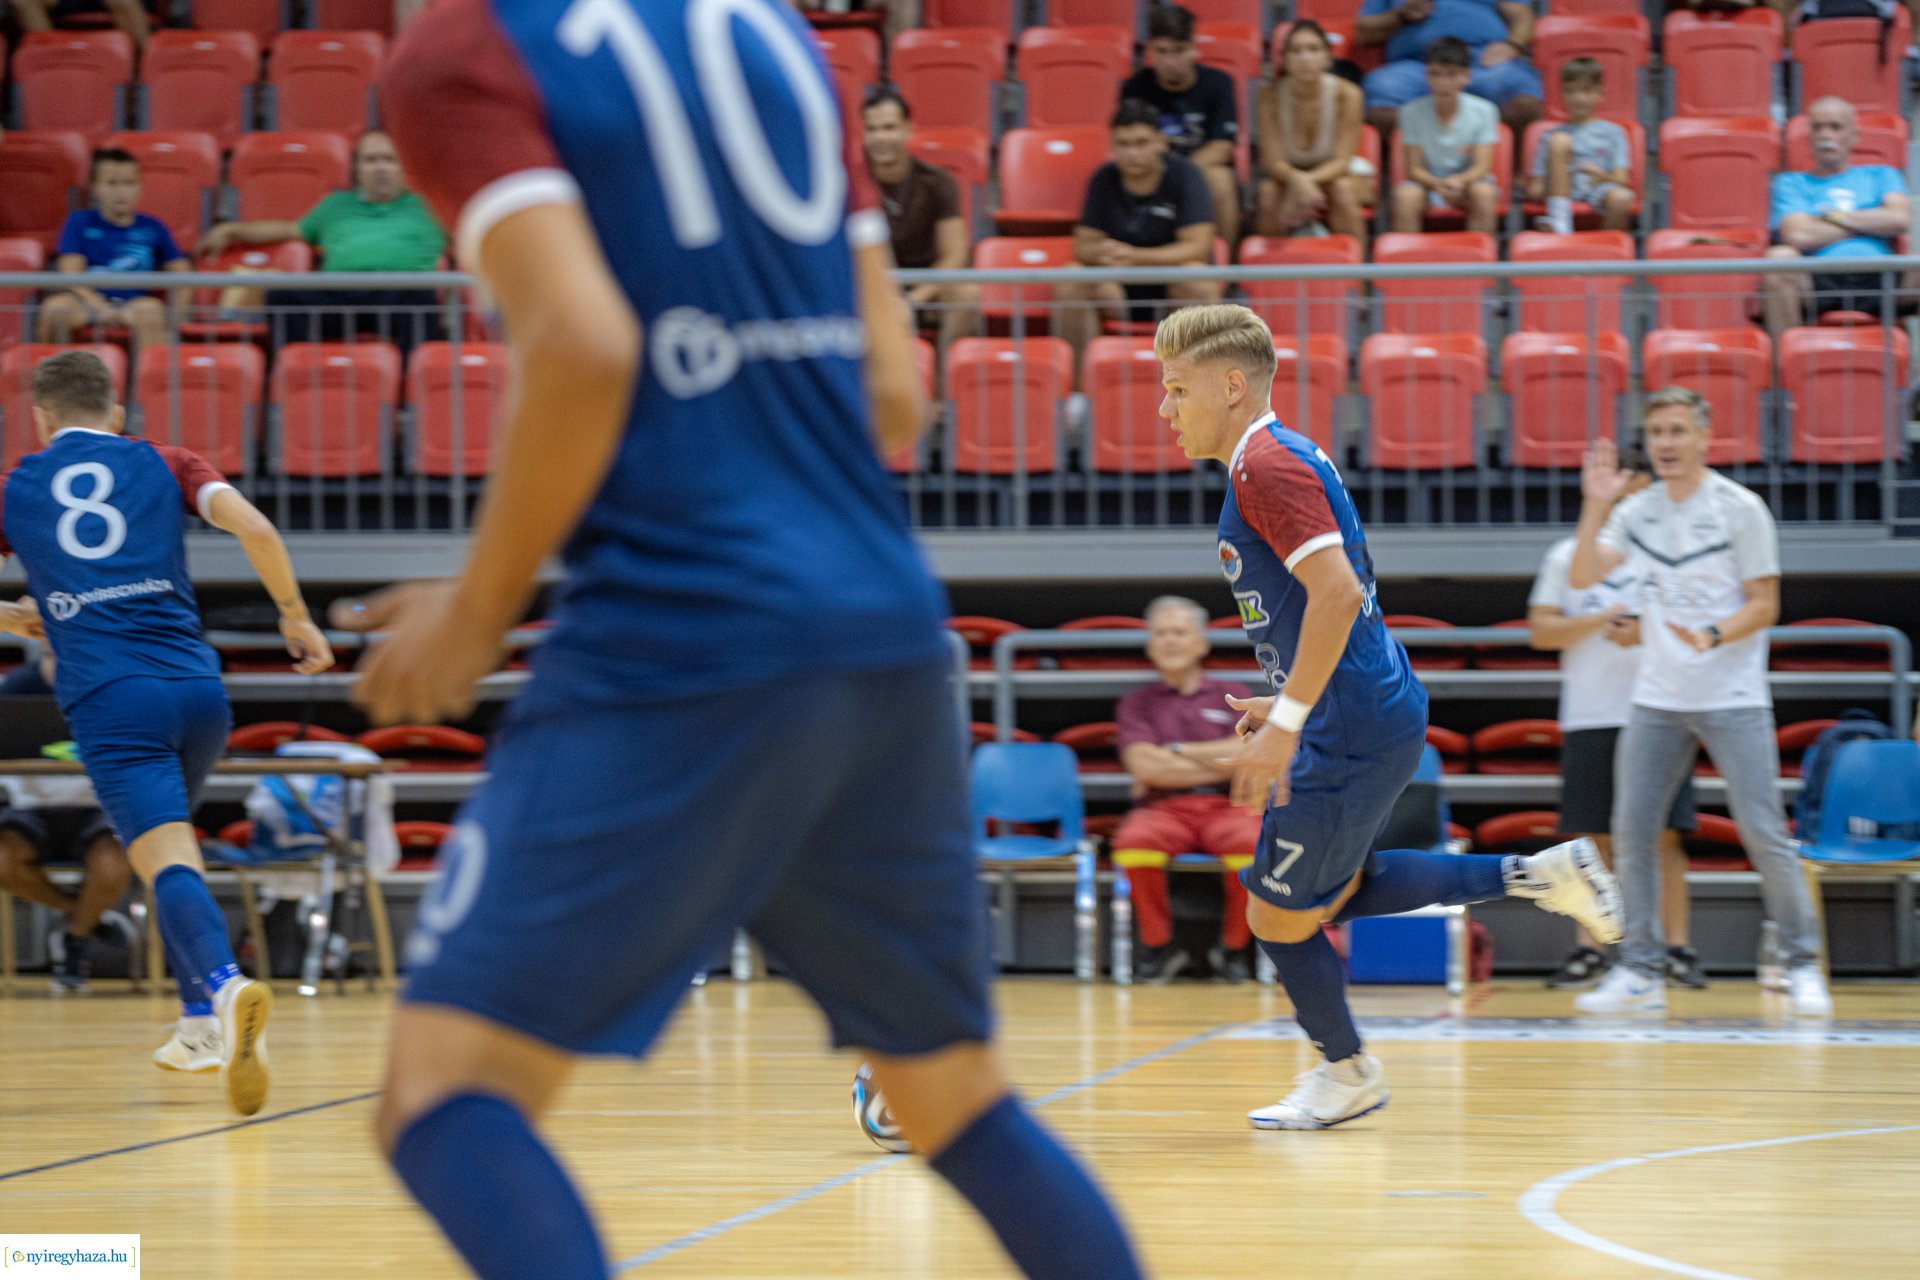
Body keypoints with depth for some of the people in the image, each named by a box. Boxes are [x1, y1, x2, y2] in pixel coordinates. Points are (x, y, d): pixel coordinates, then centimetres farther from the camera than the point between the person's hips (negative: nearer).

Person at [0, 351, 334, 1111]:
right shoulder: (161, 465, 15)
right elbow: (254, 528, -1)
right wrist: (296, 617, 11)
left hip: (108, 699, -3)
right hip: (197, 686, 3)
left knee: (165, 858, -16)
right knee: (172, 836, 27)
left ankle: (225, 985, -45)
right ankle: (204, 1021, 25)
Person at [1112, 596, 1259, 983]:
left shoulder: (1232, 694, 16)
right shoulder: (1137, 703, 16)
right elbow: (1144, 767, -1)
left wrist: (1173, 753, -1)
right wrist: (1218, 765, -4)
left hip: (1225, 807, 0)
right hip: (1163, 808, 0)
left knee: (1251, 843, -36)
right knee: (1134, 842, -37)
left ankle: (1233, 948, -12)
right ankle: (1158, 945, -14)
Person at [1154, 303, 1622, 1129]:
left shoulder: (1267, 465, -17)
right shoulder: (1283, 459, 15)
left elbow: (1336, 593, -28)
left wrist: (1286, 724, -27)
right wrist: (1290, 705, 24)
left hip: (1350, 739, -10)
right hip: (1375, 715, 10)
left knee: (1278, 914, 3)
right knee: (1334, 894, 21)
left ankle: (1345, 1074, 23)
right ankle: (1533, 878, 18)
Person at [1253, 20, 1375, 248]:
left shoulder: (1347, 94, -23)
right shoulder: (1270, 94, -21)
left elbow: (1342, 161, -21)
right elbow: (1274, 161, -22)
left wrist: (1310, 179, -41)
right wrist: (1297, 179, -45)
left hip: (1333, 171, -1)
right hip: (1287, 174, 1)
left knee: (1342, 189, -33)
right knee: (1269, 191, -31)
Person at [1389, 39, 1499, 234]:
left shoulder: (1482, 111, -7)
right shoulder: (1413, 113, -7)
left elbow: (1481, 166, -11)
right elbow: (1414, 168, -8)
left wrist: (1459, 181, -33)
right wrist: (1437, 184, -30)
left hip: (1467, 182, 0)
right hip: (1428, 183, 0)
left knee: (1484, 192, -32)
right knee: (1405, 194, -31)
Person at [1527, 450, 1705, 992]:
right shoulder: (1567, 555, 10)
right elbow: (1540, 630, 5)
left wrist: (1646, 632, -14)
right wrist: (1597, 622, -10)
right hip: (1588, 718, 1)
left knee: (1664, 835, -5)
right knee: (1592, 837, 2)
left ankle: (1677, 948, -3)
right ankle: (1589, 950, 8)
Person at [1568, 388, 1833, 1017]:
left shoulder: (1740, 509, -6)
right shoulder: (1637, 510, 7)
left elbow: (1764, 605, -6)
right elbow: (1582, 577, 1)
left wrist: (1713, 637, -23)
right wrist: (1595, 506, -10)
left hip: (1733, 699, -4)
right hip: (1656, 700, 4)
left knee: (1764, 834, -7)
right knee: (1631, 834, -1)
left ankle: (1803, 965, 4)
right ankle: (1641, 970, 6)